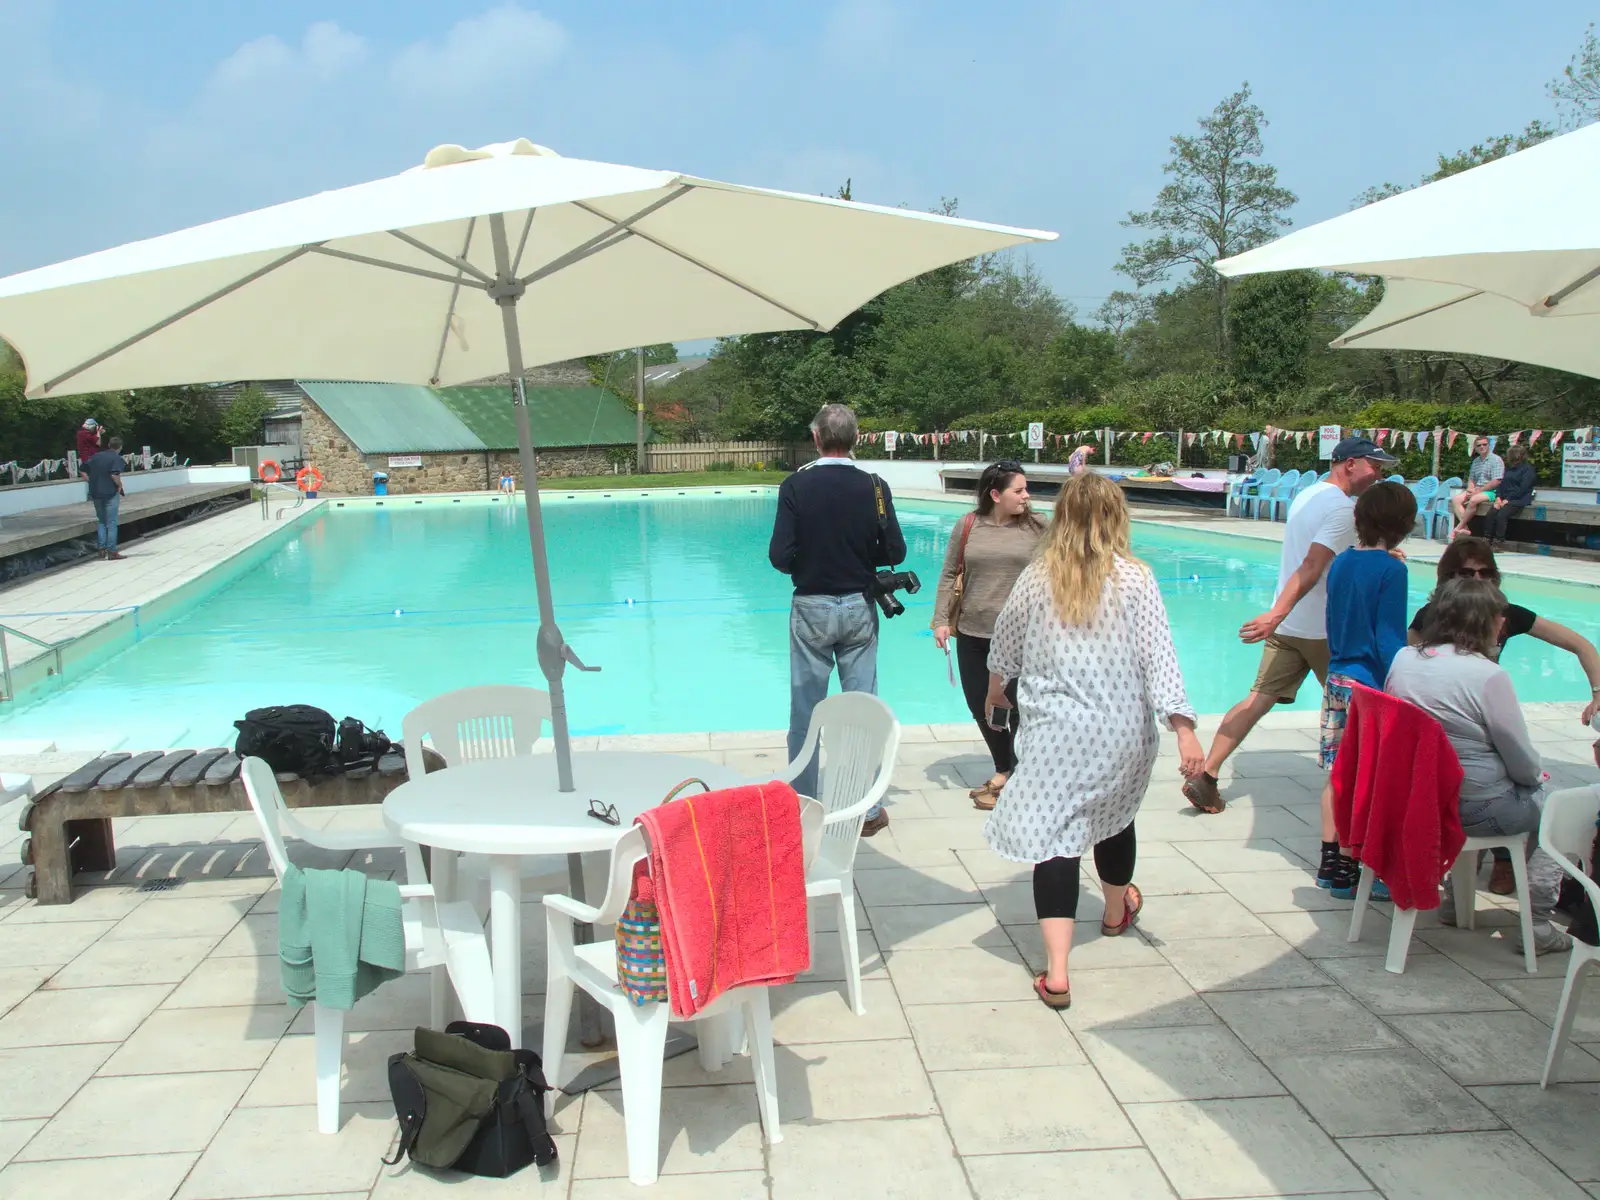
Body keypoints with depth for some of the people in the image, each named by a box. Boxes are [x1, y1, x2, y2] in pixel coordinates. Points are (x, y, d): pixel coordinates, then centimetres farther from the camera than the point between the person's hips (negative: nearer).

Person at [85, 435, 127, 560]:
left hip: (96, 493, 5)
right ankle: (111, 551, 1)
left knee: (101, 521, 17)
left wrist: (93, 483, 11)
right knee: (111, 523, 1)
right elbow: (114, 475, -22)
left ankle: (101, 548, 12)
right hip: (111, 493, -5)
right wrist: (120, 485, -5)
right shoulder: (117, 458, -8)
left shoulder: (95, 456, 10)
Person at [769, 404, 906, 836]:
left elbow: (780, 556, -14)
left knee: (805, 708, 8)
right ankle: (868, 808, 14)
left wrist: (805, 566, 8)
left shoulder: (796, 486, -11)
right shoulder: (874, 487, -7)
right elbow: (894, 552, -6)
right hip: (859, 606, 1)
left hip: (811, 608, -1)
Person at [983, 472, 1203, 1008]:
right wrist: (1184, 729, -9)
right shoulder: (1134, 578, -7)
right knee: (1114, 817, 24)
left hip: (1055, 732, -1)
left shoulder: (1037, 577, -2)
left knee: (1054, 834, -3)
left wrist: (997, 684, 31)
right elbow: (1158, 656, -11)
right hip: (1120, 732, 1)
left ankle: (1056, 973, -11)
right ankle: (1117, 911, 51)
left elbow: (1004, 643, 12)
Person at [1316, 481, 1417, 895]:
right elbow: (1390, 640, -15)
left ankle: (1329, 861, 20)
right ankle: (1346, 870, 6)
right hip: (1371, 688, -7)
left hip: (1337, 679, 7)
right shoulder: (1391, 569, -14)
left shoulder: (1341, 562, 7)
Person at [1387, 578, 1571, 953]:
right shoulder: (1488, 676, -21)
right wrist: (1539, 776, 12)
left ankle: (1455, 901, 35)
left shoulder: (1403, 659, -2)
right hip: (1473, 809, -7)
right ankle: (1538, 924, 19)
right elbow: (1523, 764, -13)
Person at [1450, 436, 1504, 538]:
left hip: (1490, 491, -7)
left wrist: (1479, 490, -15)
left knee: (1474, 500, -35)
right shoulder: (1475, 461, 18)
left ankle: (1458, 528, -26)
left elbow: (1496, 482, -14)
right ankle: (1464, 528, -27)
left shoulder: (1496, 460, -5)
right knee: (1456, 499, -15)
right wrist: (1470, 489, -4)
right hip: (1476, 491, 7)